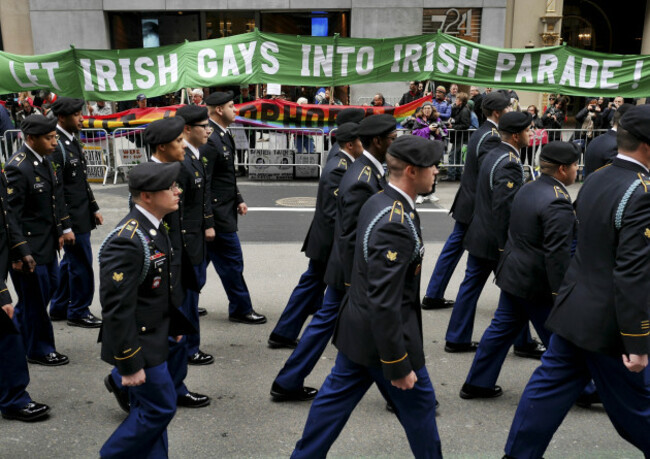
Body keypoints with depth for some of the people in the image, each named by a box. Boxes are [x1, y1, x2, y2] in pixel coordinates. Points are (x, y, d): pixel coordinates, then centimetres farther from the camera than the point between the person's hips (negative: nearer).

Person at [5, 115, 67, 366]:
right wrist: (21, 253, -20)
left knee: (47, 290, 20)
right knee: (35, 300, 7)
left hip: (47, 244, 9)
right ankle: (38, 350, 26)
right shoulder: (17, 168, -21)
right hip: (29, 247, -8)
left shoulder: (44, 160, 6)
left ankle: (16, 332, 42)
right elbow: (11, 215, -21)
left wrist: (59, 231, 15)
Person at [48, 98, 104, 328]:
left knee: (70, 262, 19)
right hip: (73, 219, -10)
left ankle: (59, 308, 33)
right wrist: (65, 227, -21)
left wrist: (94, 208, 18)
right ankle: (79, 312, 18)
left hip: (83, 215, 10)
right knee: (82, 265, 1)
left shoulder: (73, 142, 11)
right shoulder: (56, 147, -18)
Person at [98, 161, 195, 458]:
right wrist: (129, 364, -21)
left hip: (153, 336, 9)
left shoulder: (155, 227, 3)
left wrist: (176, 325, 17)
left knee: (148, 410, 19)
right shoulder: (126, 242, -27)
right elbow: (117, 308, -26)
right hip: (137, 344, -9)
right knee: (161, 407, 3)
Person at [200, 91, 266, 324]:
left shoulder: (223, 135, 10)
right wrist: (208, 224, -22)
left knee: (201, 259, 18)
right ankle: (241, 309, 17)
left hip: (224, 209, 10)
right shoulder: (210, 141, -21)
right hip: (217, 214, -10)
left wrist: (238, 199, 13)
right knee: (232, 261, 2)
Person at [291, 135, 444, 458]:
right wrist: (397, 366, -22)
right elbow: (384, 304, -29)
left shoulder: (377, 202, 2)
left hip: (357, 326, 9)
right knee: (418, 402, 14)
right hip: (383, 336, -9)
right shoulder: (396, 223, -28)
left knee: (337, 395, 21)